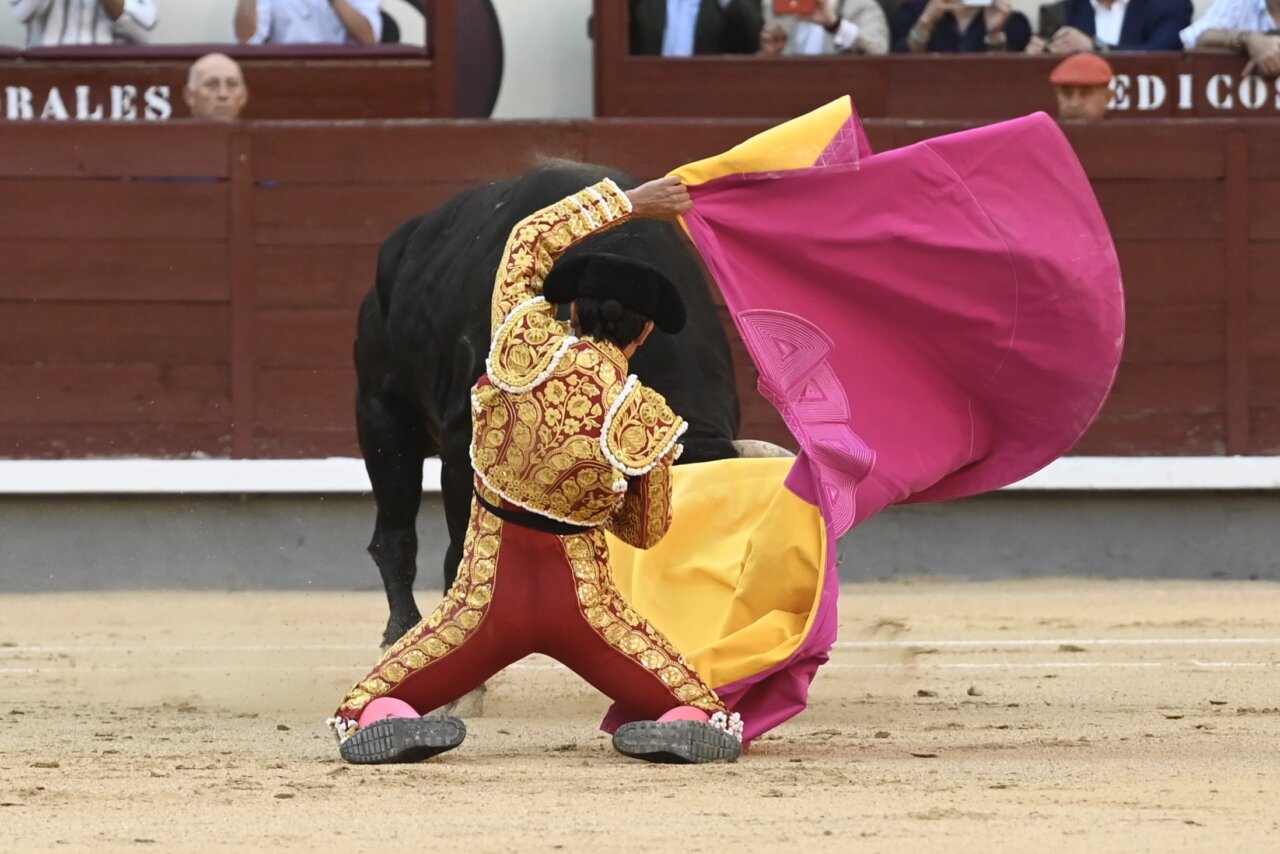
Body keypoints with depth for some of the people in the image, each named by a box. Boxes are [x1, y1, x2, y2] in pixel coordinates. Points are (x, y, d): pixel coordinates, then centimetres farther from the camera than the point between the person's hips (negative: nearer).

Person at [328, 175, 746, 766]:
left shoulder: (523, 347, -10)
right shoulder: (645, 422, -9)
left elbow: (530, 240, 7)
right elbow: (647, 531, 6)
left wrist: (628, 202, 12)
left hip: (488, 595, 0)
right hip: (581, 600, 0)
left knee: (362, 714, 8)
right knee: (703, 714, 13)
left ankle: (379, 722, -27)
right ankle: (691, 726, -23)